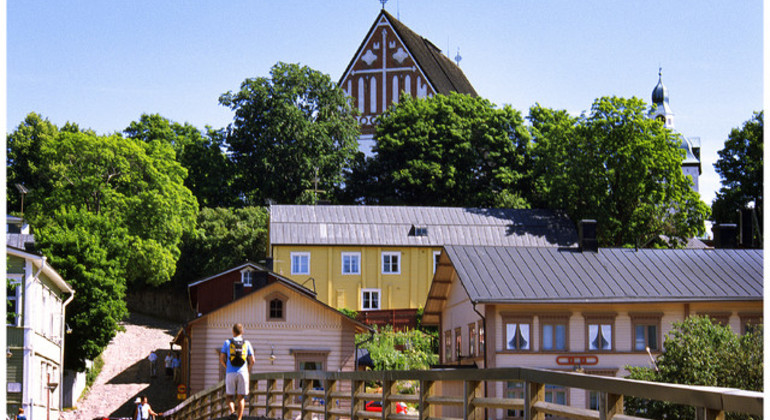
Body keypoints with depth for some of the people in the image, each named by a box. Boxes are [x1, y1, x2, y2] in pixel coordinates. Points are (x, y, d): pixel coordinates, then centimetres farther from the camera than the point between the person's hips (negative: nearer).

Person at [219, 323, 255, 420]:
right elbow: (252, 361, 4)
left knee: (229, 397, 9)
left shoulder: (227, 342, 4)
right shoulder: (247, 343, 6)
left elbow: (221, 359, 1)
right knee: (240, 398, 7)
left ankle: (232, 411, -20)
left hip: (230, 373, -1)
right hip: (243, 373, 1)